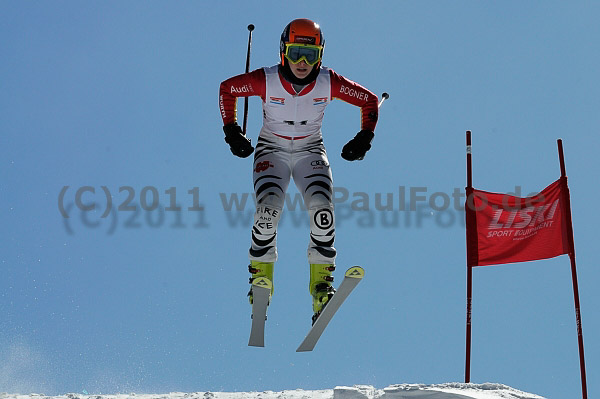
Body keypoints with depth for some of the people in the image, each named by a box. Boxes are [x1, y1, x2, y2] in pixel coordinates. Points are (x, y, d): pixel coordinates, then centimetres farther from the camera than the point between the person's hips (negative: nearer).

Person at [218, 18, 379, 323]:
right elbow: (227, 89, -3)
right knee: (268, 207, -24)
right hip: (272, 149, -1)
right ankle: (261, 280, -7)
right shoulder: (266, 81, -20)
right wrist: (231, 131, -7)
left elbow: (369, 100, -3)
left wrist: (364, 138, -10)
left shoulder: (329, 83, -18)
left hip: (310, 151, 1)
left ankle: (321, 283, -9)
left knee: (322, 208, -22)